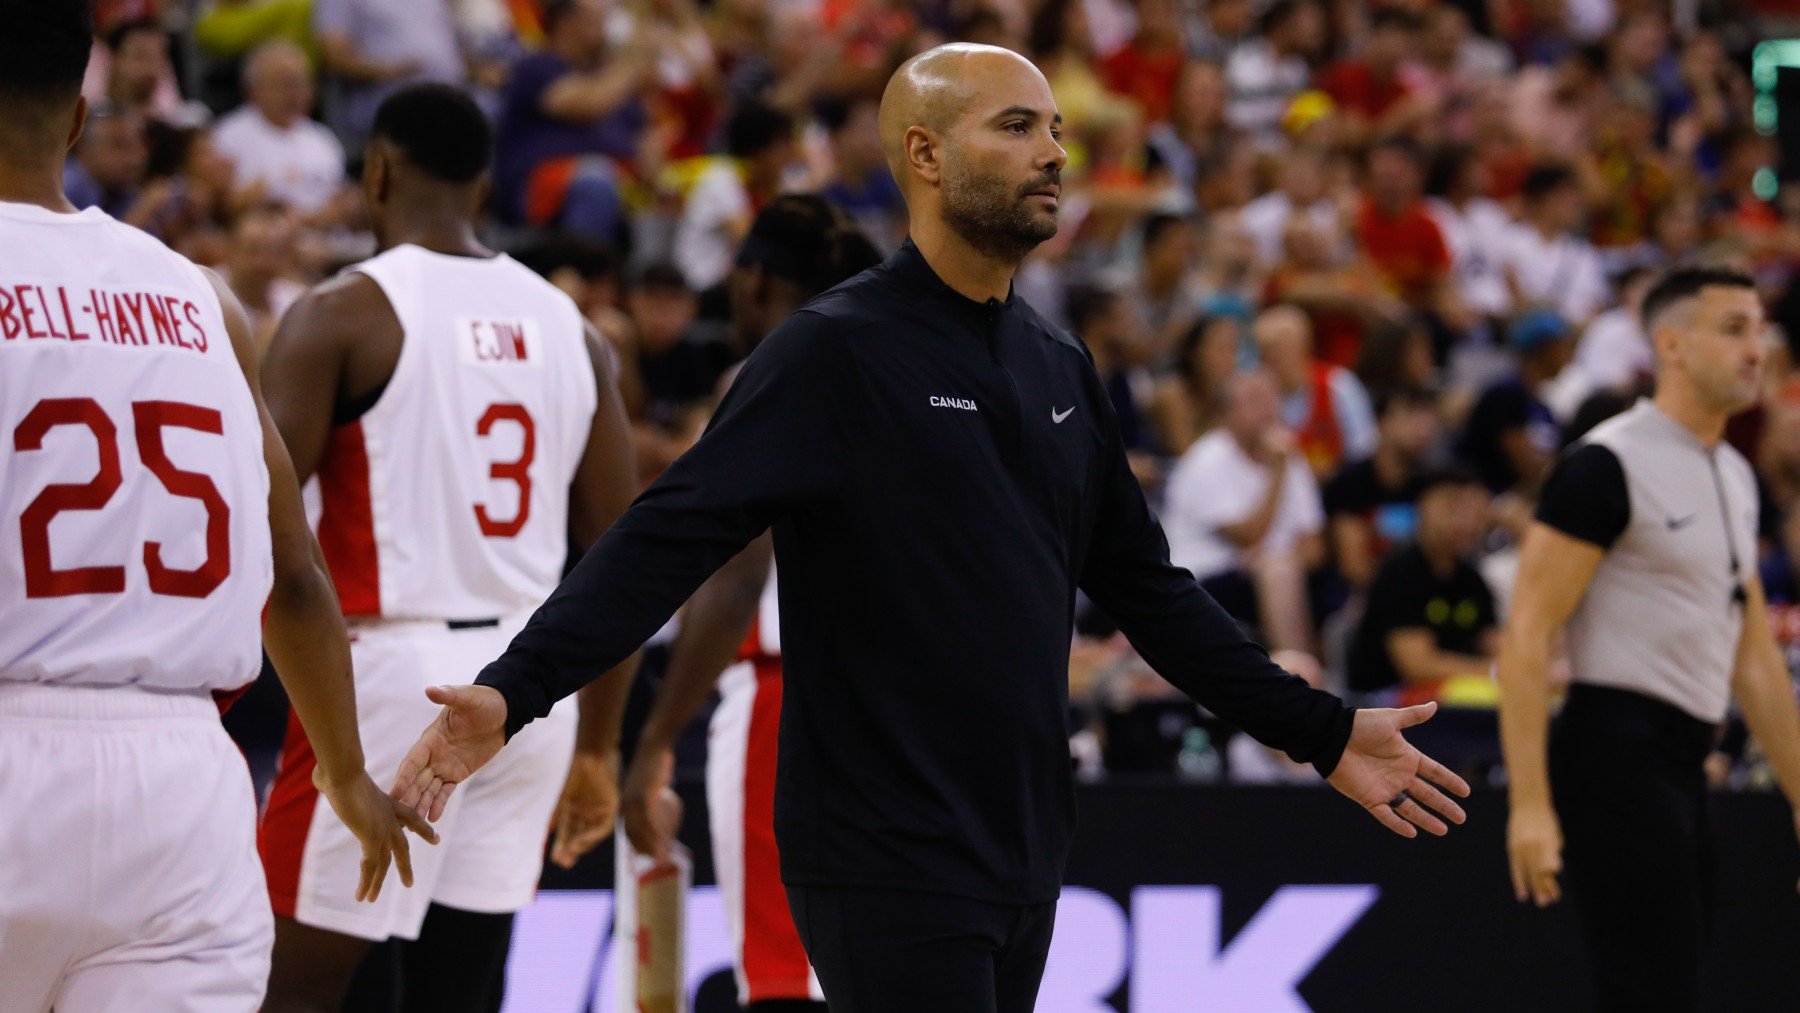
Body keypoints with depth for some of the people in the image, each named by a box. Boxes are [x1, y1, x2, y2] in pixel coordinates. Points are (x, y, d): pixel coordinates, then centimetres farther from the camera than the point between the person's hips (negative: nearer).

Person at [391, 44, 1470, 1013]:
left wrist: (1321, 731, 19)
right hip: (886, 860, -7)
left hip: (1025, 857, 7)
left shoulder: (1060, 369, 13)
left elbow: (1148, 588, 21)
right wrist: (513, 691, -29)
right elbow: (670, 539, -16)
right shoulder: (834, 352, -9)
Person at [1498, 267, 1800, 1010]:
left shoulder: (1735, 477, 17)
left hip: (1684, 767, 9)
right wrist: (1530, 803, -21)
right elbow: (1526, 635, -15)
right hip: (1618, 751, -9)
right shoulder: (1606, 467, -10)